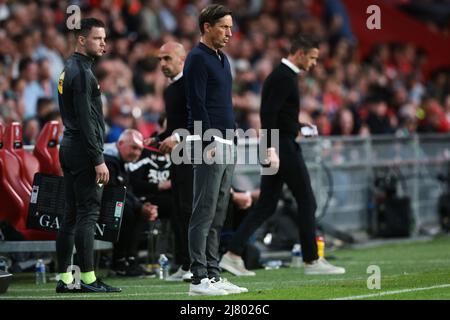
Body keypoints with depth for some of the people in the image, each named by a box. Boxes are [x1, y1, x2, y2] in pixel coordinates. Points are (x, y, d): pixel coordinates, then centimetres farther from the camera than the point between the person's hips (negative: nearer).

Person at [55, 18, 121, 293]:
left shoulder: (70, 69, 17)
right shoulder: (82, 72, -14)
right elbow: (86, 121, -19)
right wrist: (98, 160, -19)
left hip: (69, 147, 10)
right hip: (83, 150, -10)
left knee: (71, 216, 9)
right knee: (88, 213, -9)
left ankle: (65, 278, 10)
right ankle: (88, 279, -10)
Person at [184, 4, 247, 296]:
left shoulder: (222, 59, 19)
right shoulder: (198, 59, -9)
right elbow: (197, 104, -16)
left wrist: (231, 139, 18)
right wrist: (211, 142, -20)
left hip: (227, 145, 9)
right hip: (209, 144, -9)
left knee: (218, 215, 9)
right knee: (204, 214, -9)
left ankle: (214, 275, 12)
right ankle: (199, 279, -9)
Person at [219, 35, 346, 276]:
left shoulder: (280, 75, 18)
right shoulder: (284, 77, -13)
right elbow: (268, 114, -22)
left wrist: (300, 127, 21)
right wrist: (271, 148, -27)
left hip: (276, 147, 10)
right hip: (283, 147, -10)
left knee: (266, 206, 8)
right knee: (306, 201, -2)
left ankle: (232, 255, 2)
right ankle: (311, 261, 4)